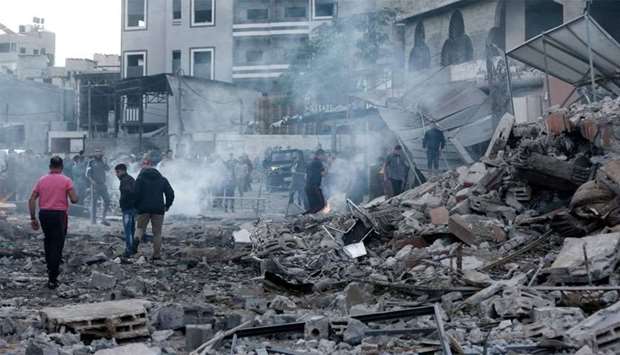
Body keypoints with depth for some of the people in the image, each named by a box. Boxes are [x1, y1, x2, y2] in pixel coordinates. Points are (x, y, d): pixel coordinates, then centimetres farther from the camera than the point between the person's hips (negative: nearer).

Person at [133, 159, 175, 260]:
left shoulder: (140, 178, -2)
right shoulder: (162, 179, 9)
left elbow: (136, 194, -9)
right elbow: (170, 193, 6)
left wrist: (136, 206, 5)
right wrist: (167, 205, 16)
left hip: (144, 209, -2)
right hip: (158, 209, 2)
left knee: (140, 227, 14)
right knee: (157, 233, 7)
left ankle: (137, 239, -18)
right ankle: (156, 255, 5)